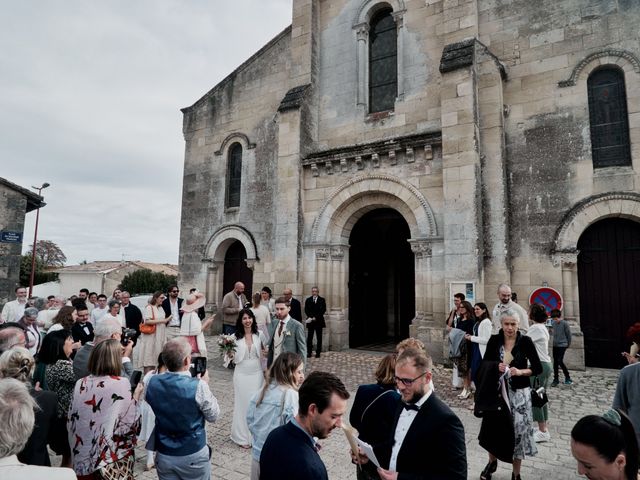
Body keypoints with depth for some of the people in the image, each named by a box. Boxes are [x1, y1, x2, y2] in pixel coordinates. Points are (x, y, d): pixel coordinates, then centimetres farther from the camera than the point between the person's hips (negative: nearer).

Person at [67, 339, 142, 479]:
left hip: (84, 458, 5)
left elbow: (71, 423, 6)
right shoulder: (121, 384, -17)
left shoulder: (80, 384, -3)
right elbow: (132, 423, -13)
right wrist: (136, 396, -2)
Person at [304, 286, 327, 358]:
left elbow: (323, 310, -4)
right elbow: (306, 310, 4)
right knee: (309, 337, 1)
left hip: (319, 321, -1)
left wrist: (315, 317, -11)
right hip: (310, 321, 1)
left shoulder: (322, 300, 2)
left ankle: (318, 353, 8)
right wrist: (310, 317, -12)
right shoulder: (308, 300, 8)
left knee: (319, 338, 2)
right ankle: (309, 352, 7)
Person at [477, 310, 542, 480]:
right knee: (493, 428, 11)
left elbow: (538, 368, -4)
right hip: (497, 391, 2)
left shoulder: (525, 341, -8)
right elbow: (484, 364, 3)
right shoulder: (494, 340, -2)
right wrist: (496, 366, -17)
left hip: (519, 393, -2)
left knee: (518, 431, 6)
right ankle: (492, 462, 37)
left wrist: (521, 372, -20)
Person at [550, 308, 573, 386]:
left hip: (562, 345, -6)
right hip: (555, 345, 6)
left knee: (560, 361, -11)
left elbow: (568, 334, -4)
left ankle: (568, 378, 7)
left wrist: (568, 344, 5)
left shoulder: (564, 323, -13)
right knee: (555, 362, 7)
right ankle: (556, 379, 15)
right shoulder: (554, 323, 4)